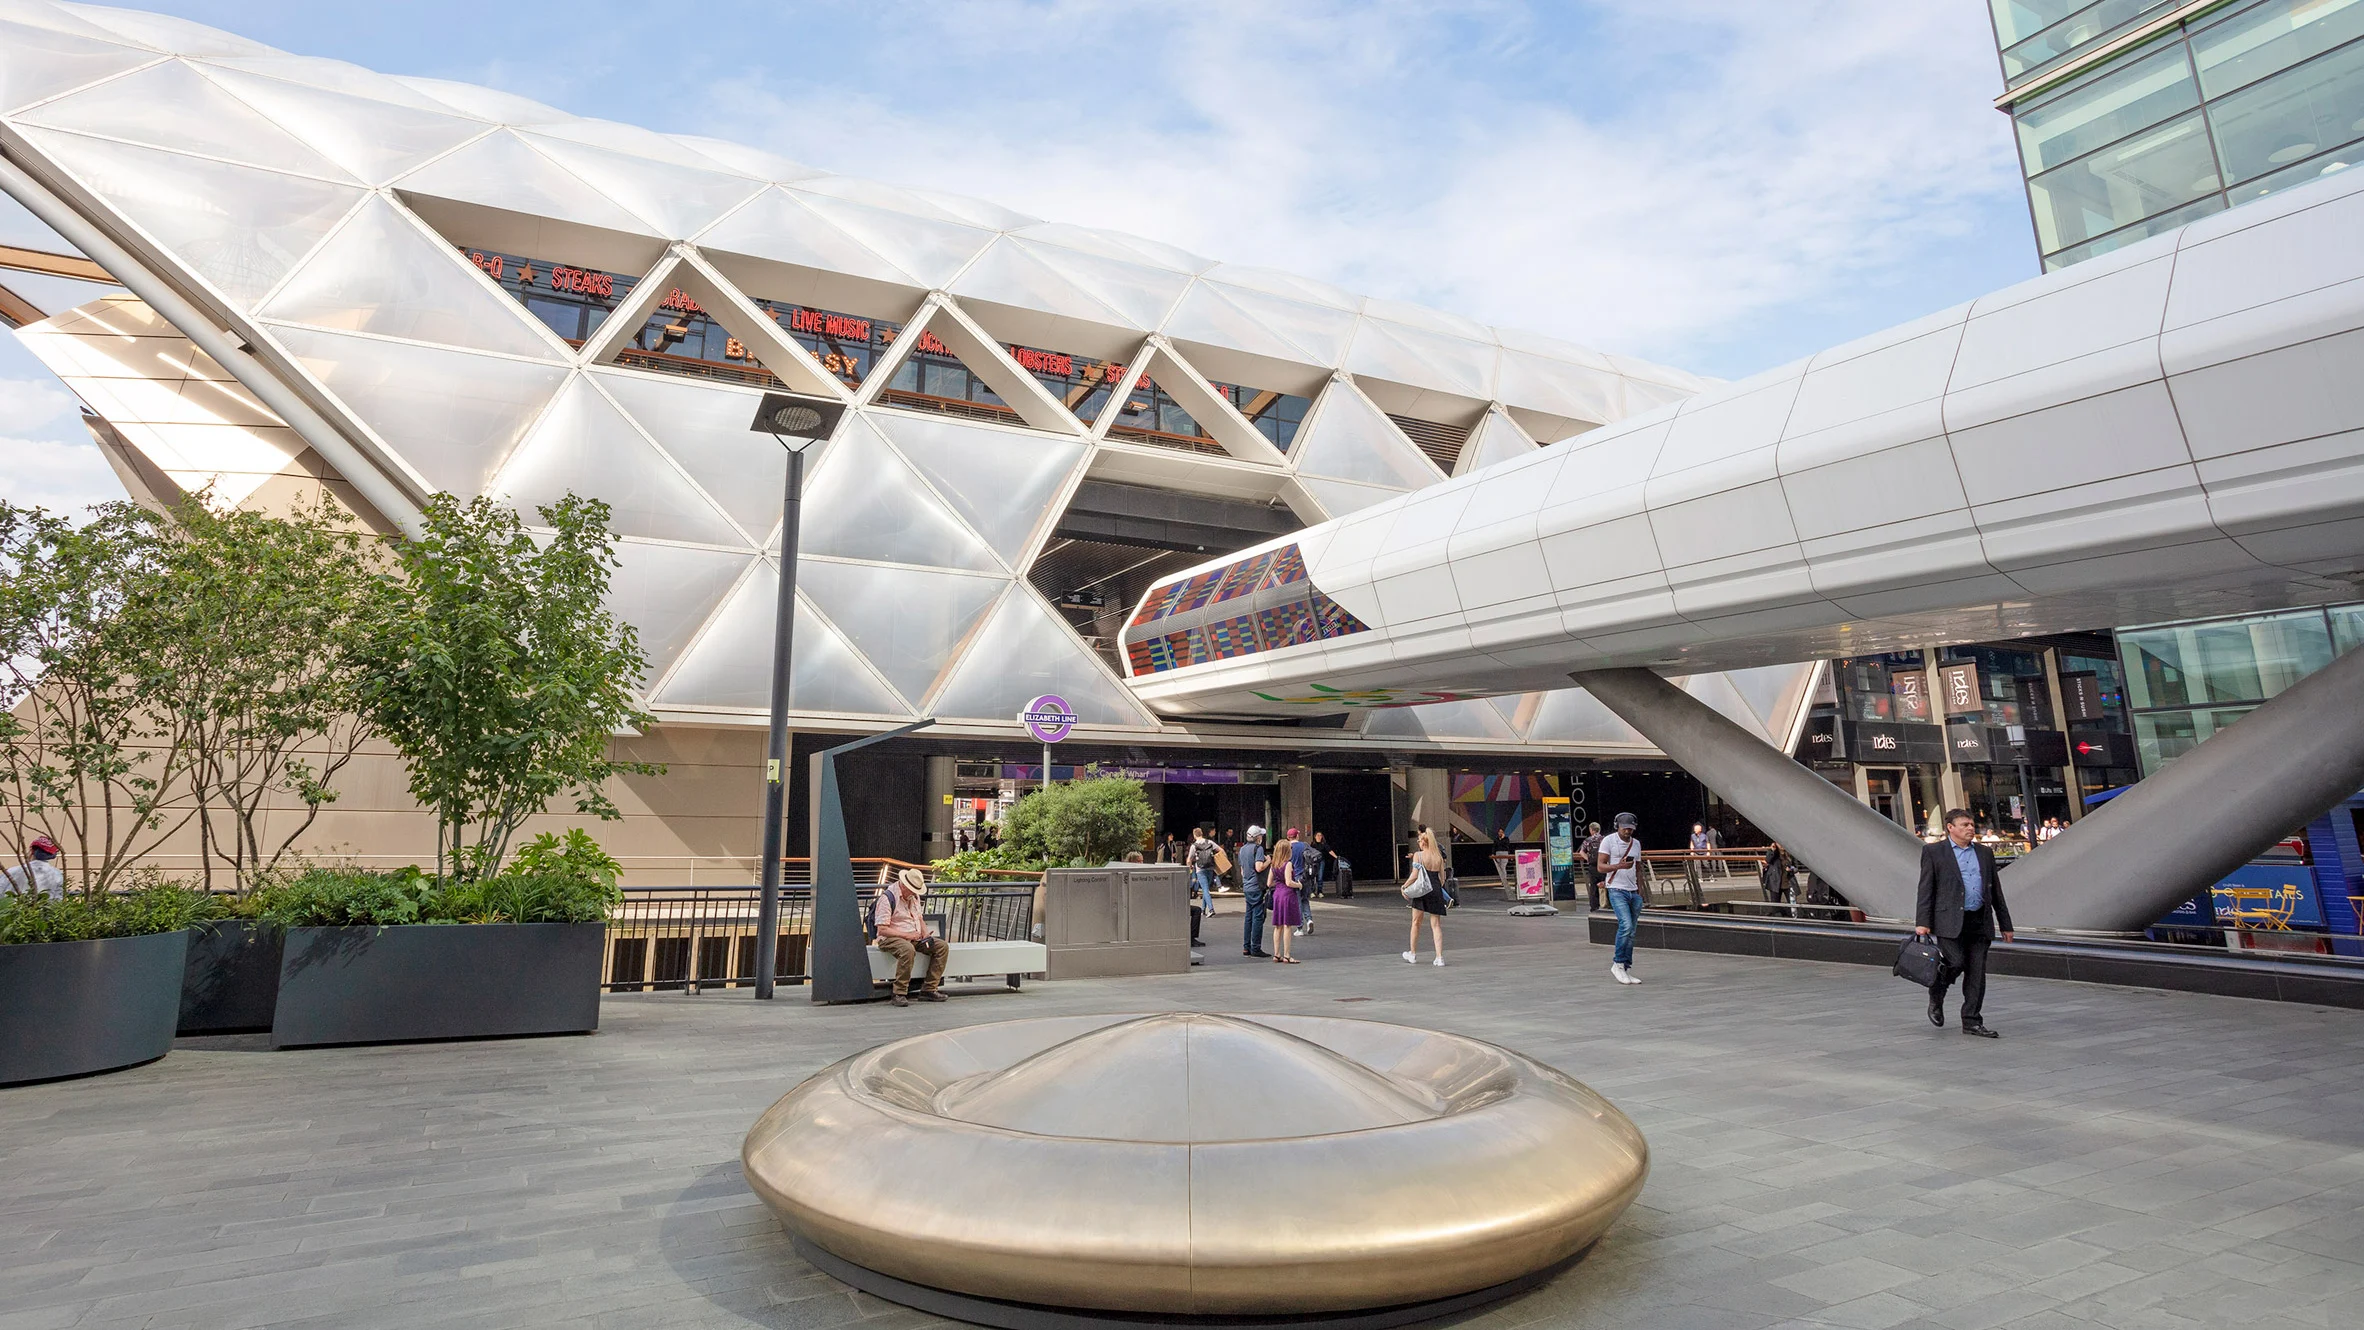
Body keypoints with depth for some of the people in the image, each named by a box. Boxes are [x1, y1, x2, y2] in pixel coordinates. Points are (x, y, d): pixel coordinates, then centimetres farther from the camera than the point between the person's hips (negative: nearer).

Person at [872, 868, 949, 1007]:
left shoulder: (914, 896, 12)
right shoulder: (887, 897, -15)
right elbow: (882, 929, -19)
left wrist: (925, 934, 2)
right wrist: (906, 935, -20)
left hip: (914, 937, 8)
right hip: (891, 939, -8)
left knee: (942, 946, -10)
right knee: (908, 950, -40)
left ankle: (928, 990, -11)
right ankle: (900, 994, -28)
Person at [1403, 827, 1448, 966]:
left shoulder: (1418, 855, -7)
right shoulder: (1439, 856, 6)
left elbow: (1414, 875, -13)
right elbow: (1442, 876, 7)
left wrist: (1404, 886, -1)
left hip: (1421, 890, -3)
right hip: (1436, 891, 3)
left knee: (1416, 923, 12)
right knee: (1436, 925, 6)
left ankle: (1412, 954, 22)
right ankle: (1439, 957, -3)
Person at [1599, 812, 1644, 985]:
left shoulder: (1636, 843, 15)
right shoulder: (1608, 841, -3)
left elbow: (1638, 869, 22)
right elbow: (1600, 866, -8)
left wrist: (1640, 891, 14)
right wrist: (1619, 866, -23)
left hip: (1633, 892, 6)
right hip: (1617, 890, -6)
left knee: (1631, 933, 4)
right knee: (1626, 924, -21)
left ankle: (1626, 970, 10)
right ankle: (1617, 964, -9)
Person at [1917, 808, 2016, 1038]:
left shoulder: (1985, 853, 15)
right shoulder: (1933, 852, 1)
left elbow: (1996, 891, 19)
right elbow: (1926, 889, -3)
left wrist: (2005, 924, 16)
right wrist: (1922, 922, -10)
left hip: (1980, 922, 5)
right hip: (1950, 921, -5)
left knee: (1977, 972, 4)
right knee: (1956, 962, -13)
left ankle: (1972, 1021, 12)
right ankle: (1936, 998, 16)